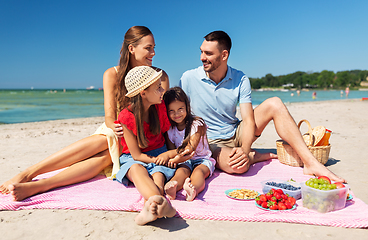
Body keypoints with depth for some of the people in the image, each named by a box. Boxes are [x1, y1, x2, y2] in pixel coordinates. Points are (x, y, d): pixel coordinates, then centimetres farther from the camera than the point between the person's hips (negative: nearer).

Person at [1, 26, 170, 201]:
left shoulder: (159, 76, -5)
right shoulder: (112, 75, -5)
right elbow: (110, 117, -12)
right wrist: (115, 127, -35)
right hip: (113, 133, 1)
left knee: (106, 154, -32)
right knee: (104, 141, -35)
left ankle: (36, 186, -43)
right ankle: (27, 173, -35)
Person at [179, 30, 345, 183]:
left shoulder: (240, 79, -6)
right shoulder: (189, 79, -11)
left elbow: (249, 120, -11)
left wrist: (244, 150, -30)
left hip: (237, 135, 4)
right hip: (212, 143, -3)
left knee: (274, 104, -15)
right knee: (238, 165, -39)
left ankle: (310, 163, -15)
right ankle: (256, 156, -2)